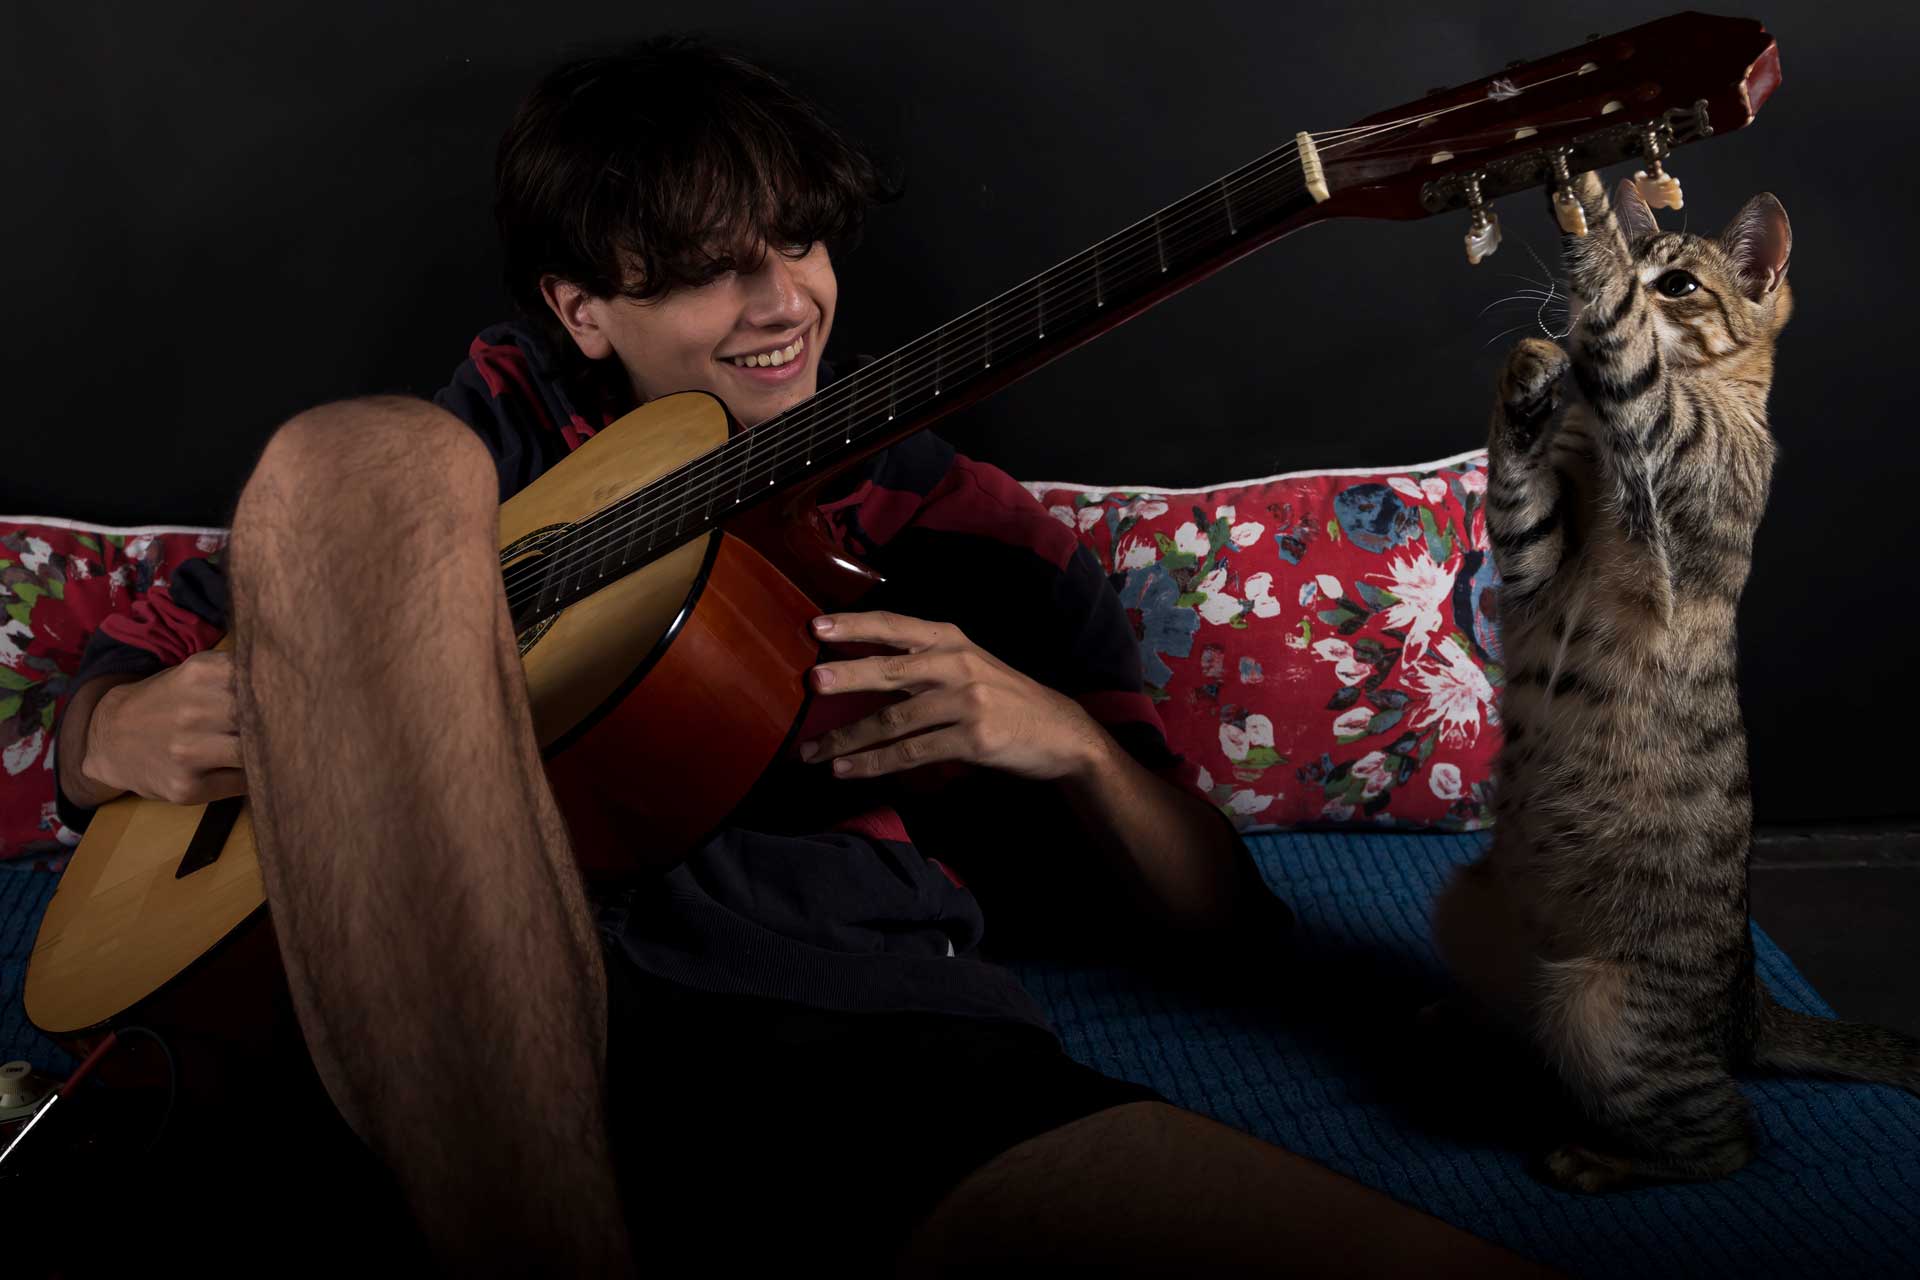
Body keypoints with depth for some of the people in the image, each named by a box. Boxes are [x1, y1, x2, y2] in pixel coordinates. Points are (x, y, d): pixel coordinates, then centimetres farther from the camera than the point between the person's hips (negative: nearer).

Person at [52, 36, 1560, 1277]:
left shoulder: (973, 533, 23)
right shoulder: (503, 434, 23)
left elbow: (1221, 920, 22)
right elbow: (121, 681, 26)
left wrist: (1069, 741, 2)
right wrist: (122, 733, 1)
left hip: (896, 1048, -1)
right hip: (478, 1053, 2)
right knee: (354, 456, -25)